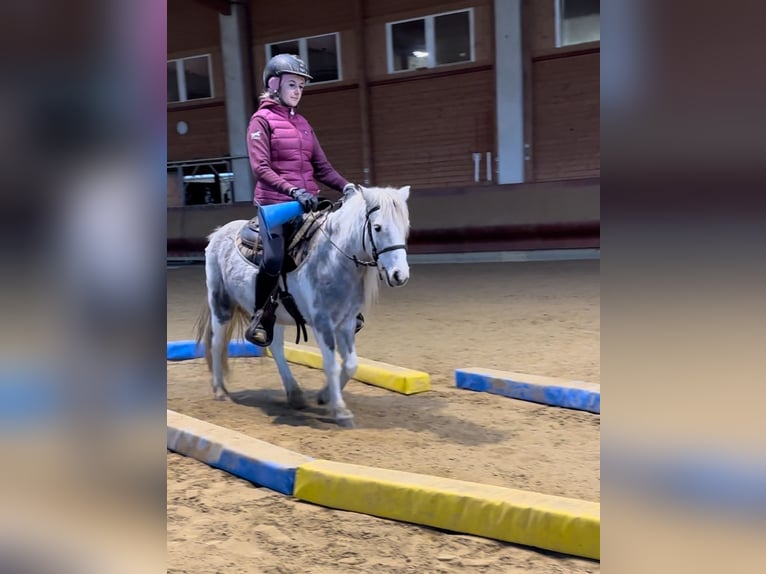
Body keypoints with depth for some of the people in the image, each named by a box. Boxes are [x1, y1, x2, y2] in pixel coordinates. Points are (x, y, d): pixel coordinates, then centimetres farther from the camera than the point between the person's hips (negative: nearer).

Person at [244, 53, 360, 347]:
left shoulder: (302, 123, 18)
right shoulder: (262, 120, -1)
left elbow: (321, 166, 16)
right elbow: (261, 168, -12)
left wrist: (346, 186, -2)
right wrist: (293, 191, -25)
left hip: (307, 203, 7)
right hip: (275, 203, -6)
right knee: (274, 259, -26)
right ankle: (261, 316, -3)